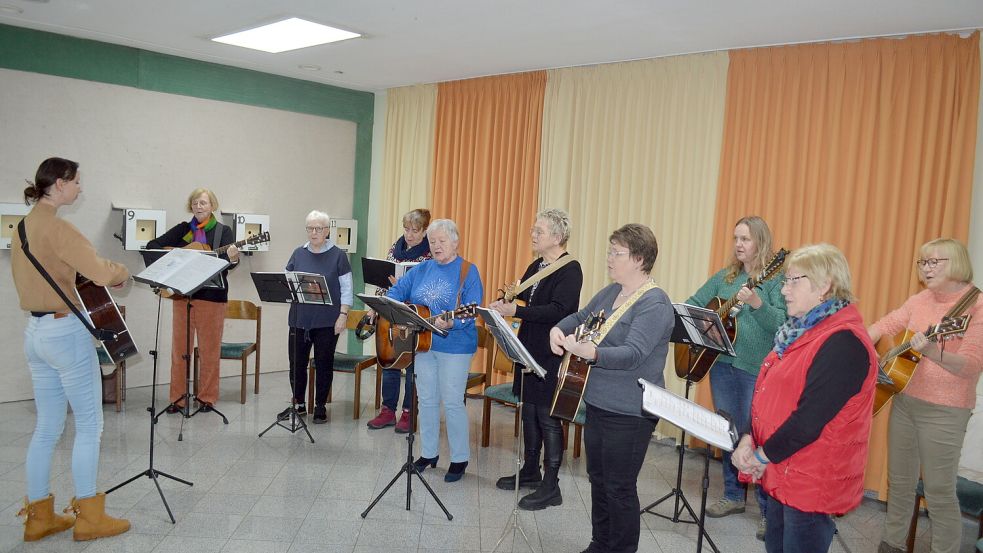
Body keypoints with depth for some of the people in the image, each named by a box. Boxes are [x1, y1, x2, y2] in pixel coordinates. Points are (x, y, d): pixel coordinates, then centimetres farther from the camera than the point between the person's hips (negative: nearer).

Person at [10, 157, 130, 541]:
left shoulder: (23, 226, 12)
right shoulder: (56, 227, -16)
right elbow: (101, 272, -26)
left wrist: (74, 282, 14)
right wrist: (123, 273, -6)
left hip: (35, 331, 9)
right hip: (65, 332, -9)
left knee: (47, 428, 14)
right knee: (89, 425, 1)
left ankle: (39, 517, 21)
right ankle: (88, 517, 9)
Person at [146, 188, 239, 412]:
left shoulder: (224, 231, 2)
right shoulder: (182, 229, 10)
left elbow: (227, 263, -10)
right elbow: (152, 245, 8)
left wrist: (233, 259, -34)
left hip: (211, 295, -3)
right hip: (182, 293, 3)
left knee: (209, 348, 3)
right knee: (180, 347, 7)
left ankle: (207, 397, 13)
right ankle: (177, 398, 16)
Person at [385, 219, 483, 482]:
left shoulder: (468, 271, -7)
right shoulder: (421, 270, 11)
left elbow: (472, 309, -17)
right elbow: (396, 292, 10)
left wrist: (451, 323, -34)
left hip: (454, 347, -6)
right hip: (423, 343, 6)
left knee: (452, 402, -2)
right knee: (427, 400, 13)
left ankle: (460, 458, 12)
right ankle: (428, 453, 27)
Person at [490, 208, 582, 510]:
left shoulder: (570, 270, -14)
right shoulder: (536, 266, 12)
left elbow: (557, 311, -25)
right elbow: (521, 298, 17)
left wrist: (515, 311, -30)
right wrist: (503, 305, -5)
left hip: (552, 356, -8)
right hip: (528, 349, 8)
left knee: (547, 417, -2)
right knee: (529, 410, 16)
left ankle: (551, 487, 9)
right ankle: (530, 471, 32)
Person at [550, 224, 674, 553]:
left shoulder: (654, 304, -18)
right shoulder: (610, 292, 9)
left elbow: (633, 354, -30)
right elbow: (579, 317, 20)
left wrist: (590, 352, -44)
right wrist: (558, 330, -2)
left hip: (630, 413, -9)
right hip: (597, 403, 9)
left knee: (619, 488, 3)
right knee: (598, 479, 19)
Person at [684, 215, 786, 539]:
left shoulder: (776, 279, -7)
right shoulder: (725, 276, 12)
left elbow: (784, 325, -17)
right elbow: (693, 303, 15)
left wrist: (756, 303, -31)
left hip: (757, 369, -6)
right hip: (723, 364, 6)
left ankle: (770, 509, 13)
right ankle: (733, 495, 31)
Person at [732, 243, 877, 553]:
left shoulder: (843, 342, -21)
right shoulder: (803, 330, 9)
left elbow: (810, 419, -25)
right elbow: (769, 392, 11)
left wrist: (763, 455, -14)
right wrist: (750, 438, -3)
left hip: (811, 483, -9)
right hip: (783, 475, 9)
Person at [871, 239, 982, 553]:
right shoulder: (921, 300, 6)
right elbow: (885, 326, 15)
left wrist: (932, 352, -41)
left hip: (944, 412, -6)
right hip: (904, 400, 6)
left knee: (939, 491, 1)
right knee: (899, 481, 17)